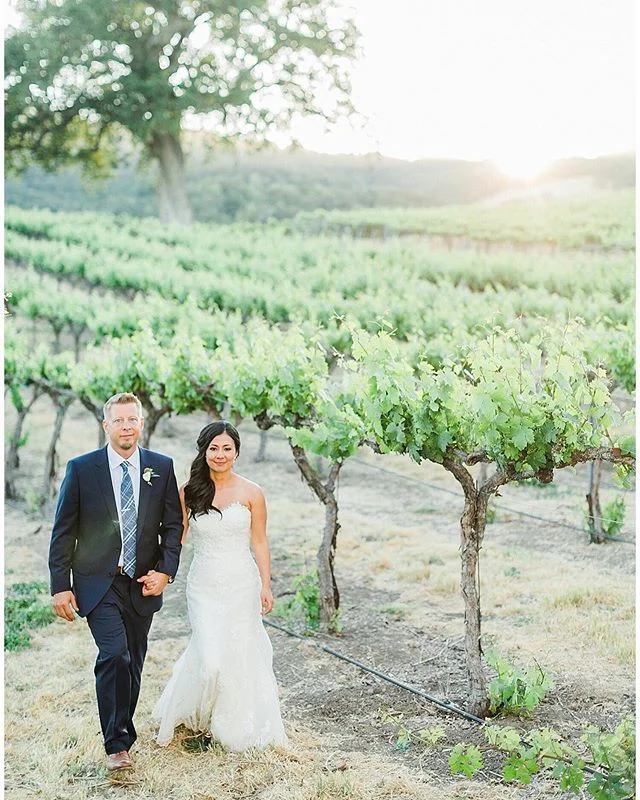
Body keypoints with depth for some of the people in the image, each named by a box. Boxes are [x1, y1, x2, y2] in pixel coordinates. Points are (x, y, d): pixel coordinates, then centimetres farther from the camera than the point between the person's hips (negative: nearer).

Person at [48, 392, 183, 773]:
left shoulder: (161, 467, 2)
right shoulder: (81, 468, -4)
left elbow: (173, 524, 7)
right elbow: (63, 531, -2)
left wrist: (165, 570, -6)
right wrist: (61, 586, -6)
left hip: (143, 584, 3)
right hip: (98, 583, -3)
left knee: (132, 664, 12)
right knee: (114, 655, -17)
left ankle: (122, 732, 31)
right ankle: (117, 744, -5)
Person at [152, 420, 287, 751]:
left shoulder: (251, 493, -2)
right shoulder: (188, 492, 0)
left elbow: (260, 543, 2)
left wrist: (266, 586, -2)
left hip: (241, 584, 0)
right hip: (204, 584, 0)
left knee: (240, 656, 6)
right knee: (210, 658, -9)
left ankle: (237, 726, 26)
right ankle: (191, 716, 19)